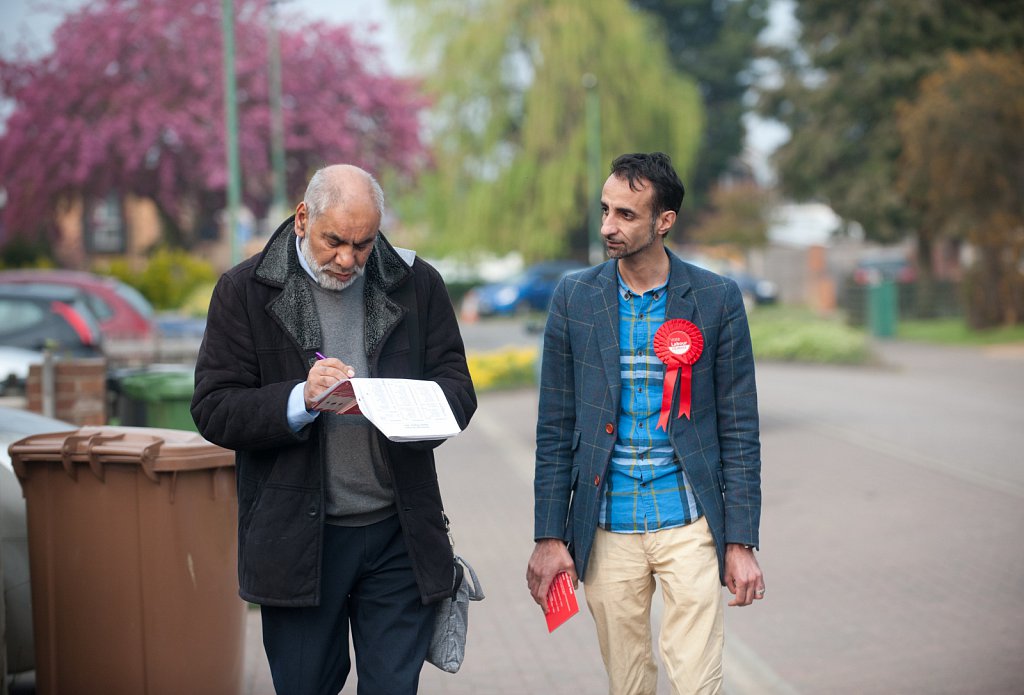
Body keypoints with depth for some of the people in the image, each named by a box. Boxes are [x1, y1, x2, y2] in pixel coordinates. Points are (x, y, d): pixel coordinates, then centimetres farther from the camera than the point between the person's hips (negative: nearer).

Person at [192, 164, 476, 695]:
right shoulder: (245, 291, -1)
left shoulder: (415, 284, 5)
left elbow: (458, 389, 5)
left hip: (398, 533, 1)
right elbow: (213, 411, -5)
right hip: (297, 537, -1)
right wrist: (300, 399, -22)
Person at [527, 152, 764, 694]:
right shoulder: (575, 297, 2)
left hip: (689, 528, -1)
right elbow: (556, 428, 5)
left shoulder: (717, 299, -2)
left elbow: (739, 428, 0)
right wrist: (549, 537, 0)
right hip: (607, 532, 2)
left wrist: (741, 543, -4)